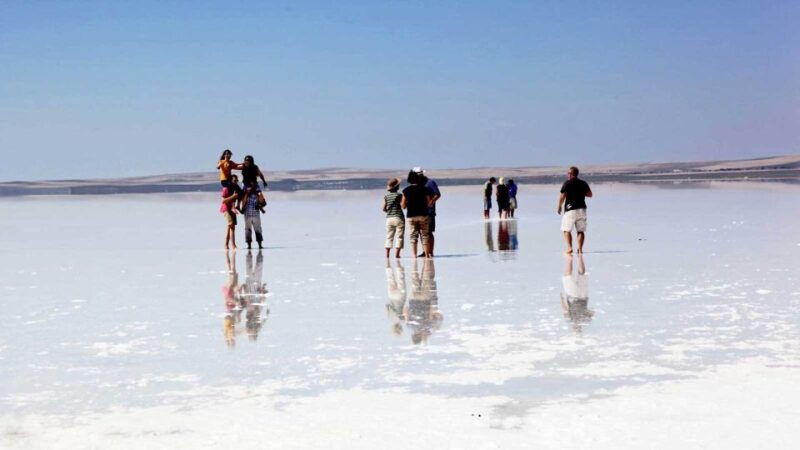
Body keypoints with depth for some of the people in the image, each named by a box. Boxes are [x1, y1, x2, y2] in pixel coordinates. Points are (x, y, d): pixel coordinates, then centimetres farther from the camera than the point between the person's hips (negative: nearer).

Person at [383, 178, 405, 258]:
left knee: (389, 237, 10)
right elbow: (402, 206, -13)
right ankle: (396, 254, -4)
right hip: (399, 218, -4)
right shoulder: (399, 195, -8)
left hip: (389, 218, 4)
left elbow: (384, 209, 4)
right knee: (399, 237, 1)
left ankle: (387, 254, 4)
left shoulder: (386, 196, 5)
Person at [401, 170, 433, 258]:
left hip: (410, 216, 0)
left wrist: (401, 202, 19)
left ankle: (414, 256, -1)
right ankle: (427, 255, 8)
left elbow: (403, 206, -1)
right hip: (423, 215, 0)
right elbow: (429, 204, 0)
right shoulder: (424, 189, -2)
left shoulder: (406, 191, -3)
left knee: (413, 237, 5)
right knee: (425, 236, 8)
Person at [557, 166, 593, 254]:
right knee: (581, 230, 8)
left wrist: (559, 207, 3)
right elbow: (590, 194, 13)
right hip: (581, 209, 4)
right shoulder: (583, 183, 7)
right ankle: (580, 249, 5)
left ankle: (569, 247, -15)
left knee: (567, 230, 0)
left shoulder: (567, 183, -7)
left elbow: (562, 197, -10)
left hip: (570, 209, -4)